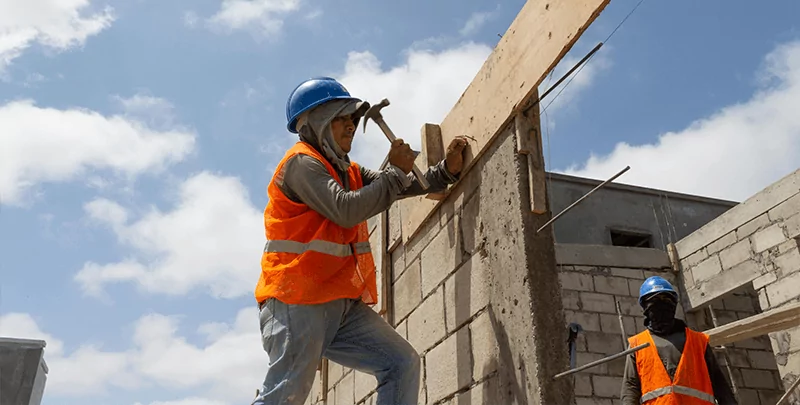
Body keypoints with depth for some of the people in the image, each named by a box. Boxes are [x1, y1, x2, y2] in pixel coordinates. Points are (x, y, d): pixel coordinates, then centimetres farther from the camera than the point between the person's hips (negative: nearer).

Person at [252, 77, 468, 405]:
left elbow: (405, 187, 17)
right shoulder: (301, 163, -7)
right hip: (298, 303, -8)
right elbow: (346, 210, -20)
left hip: (343, 306, 8)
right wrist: (396, 171, -11)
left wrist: (447, 169, 2)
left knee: (403, 363, 0)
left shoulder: (349, 172, 20)